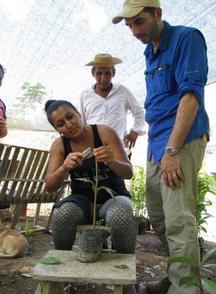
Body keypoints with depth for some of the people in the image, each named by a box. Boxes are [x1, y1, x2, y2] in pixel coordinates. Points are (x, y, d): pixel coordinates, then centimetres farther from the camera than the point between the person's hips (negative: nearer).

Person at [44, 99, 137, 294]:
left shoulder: (105, 133, -13)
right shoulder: (59, 145, -5)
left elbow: (129, 173, -17)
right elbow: (50, 187, -11)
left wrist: (111, 161, -39)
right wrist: (65, 167, -31)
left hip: (113, 197, -1)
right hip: (83, 200, 2)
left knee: (122, 217, -36)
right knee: (62, 214, -32)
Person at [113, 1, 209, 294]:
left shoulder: (186, 38, -6)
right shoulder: (150, 52, 18)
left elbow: (191, 93, -17)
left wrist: (172, 149, -21)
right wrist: (157, 146, 16)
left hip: (181, 141, -8)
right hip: (156, 144, 9)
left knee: (178, 222, -11)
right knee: (158, 216, 13)